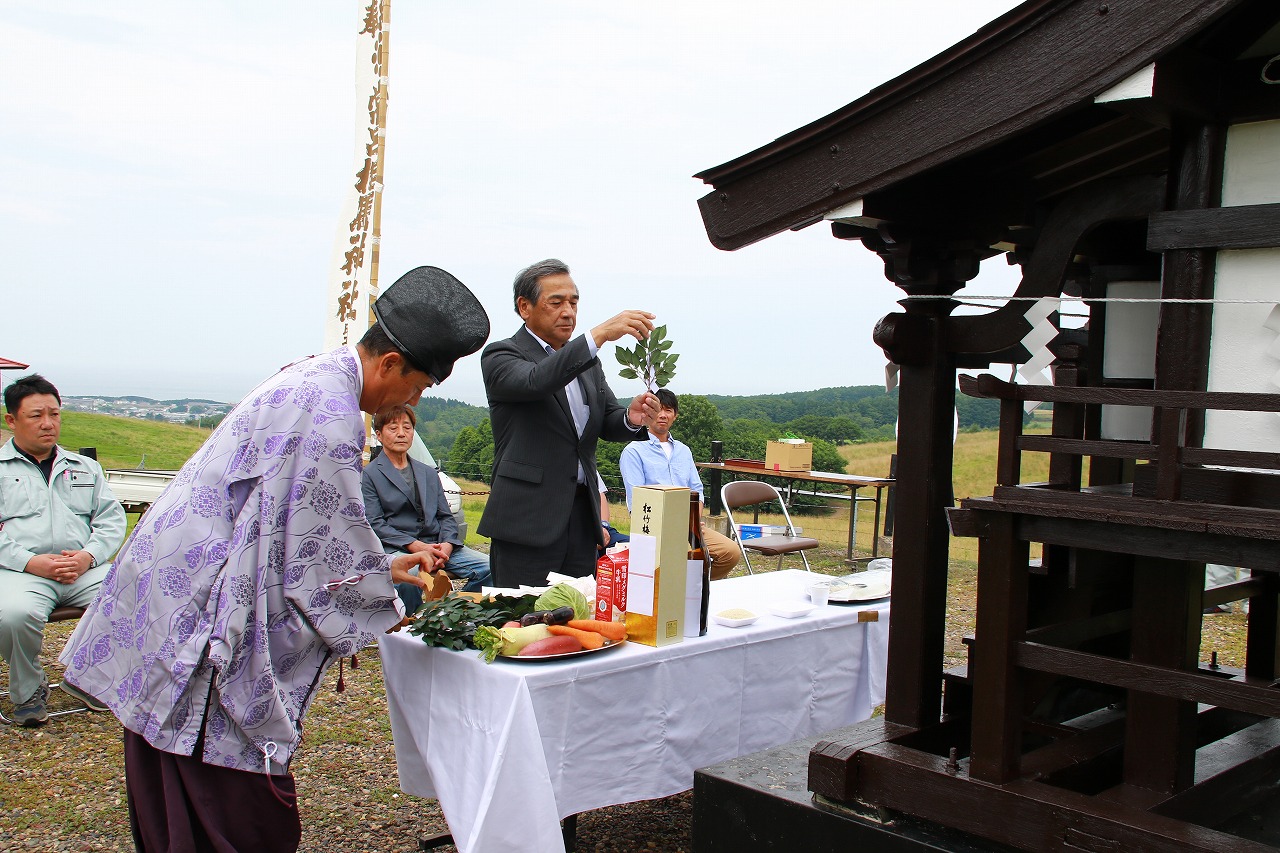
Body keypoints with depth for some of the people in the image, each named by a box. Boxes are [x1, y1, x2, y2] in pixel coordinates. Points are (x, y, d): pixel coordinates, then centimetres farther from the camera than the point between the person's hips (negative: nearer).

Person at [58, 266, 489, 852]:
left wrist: (383, 566, 22)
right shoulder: (330, 410, -19)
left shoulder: (309, 379, 14)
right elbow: (327, 540, -15)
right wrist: (387, 609, 1)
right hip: (201, 612, -11)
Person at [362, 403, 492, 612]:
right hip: (395, 548, -5)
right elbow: (374, 524, -5)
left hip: (437, 546, 5)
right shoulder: (369, 475, 6)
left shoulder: (429, 473, 25)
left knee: (488, 567, -18)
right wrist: (415, 546, -16)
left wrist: (446, 546, -5)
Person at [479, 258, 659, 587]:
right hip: (528, 520, -6)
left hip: (582, 515, 6)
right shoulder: (502, 355, -3)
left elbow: (608, 424, 13)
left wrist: (631, 418, -12)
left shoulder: (585, 361, 17)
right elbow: (535, 381, -25)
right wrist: (599, 334, -32)